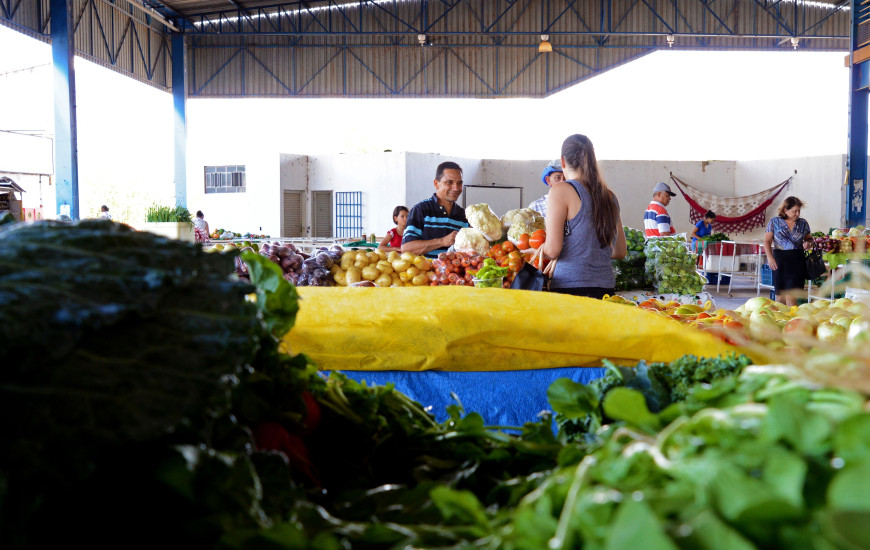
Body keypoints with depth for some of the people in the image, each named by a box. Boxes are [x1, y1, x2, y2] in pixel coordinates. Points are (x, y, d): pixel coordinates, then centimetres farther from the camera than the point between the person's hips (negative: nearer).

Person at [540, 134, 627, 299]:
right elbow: (620, 251, 19)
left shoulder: (560, 190, -5)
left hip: (570, 286, -6)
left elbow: (552, 250, -11)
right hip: (606, 286, 6)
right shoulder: (609, 196, 13)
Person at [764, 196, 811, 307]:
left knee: (791, 293, -8)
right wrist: (770, 257, -9)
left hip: (797, 260, 1)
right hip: (780, 260, 0)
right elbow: (767, 241, 3)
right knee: (780, 293, 4)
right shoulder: (774, 222, 3)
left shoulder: (803, 223, 9)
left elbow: (809, 238, 22)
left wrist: (807, 243, -3)